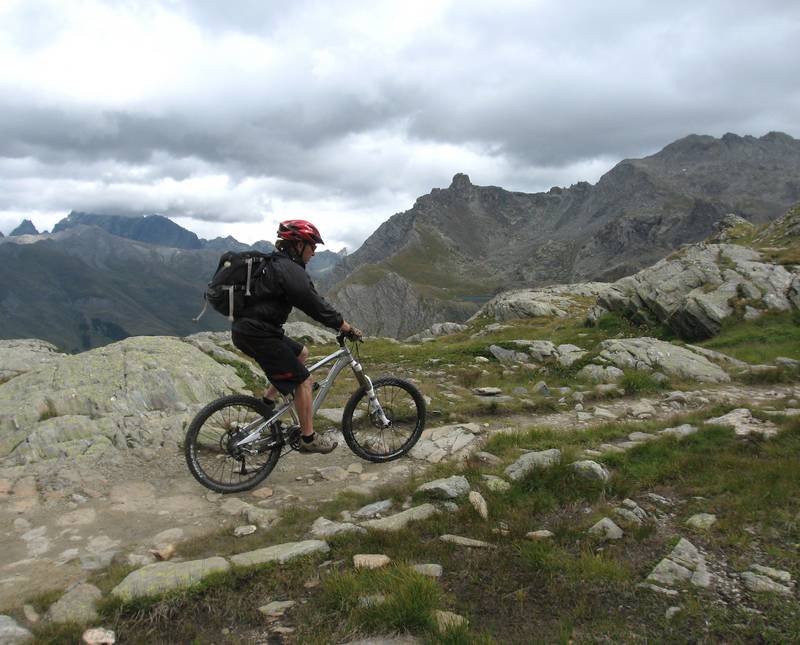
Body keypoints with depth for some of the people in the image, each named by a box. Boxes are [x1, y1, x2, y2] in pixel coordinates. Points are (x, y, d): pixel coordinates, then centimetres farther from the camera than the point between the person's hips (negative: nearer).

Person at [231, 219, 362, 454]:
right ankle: (309, 439, 6)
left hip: (246, 329, 10)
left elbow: (311, 301, 22)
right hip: (258, 334, -10)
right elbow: (315, 305, -17)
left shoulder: (275, 264, 16)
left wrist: (340, 323, 21)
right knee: (303, 380, -2)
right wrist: (348, 328, -10)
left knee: (301, 353, 22)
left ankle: (267, 399, 20)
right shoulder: (290, 270, -16)